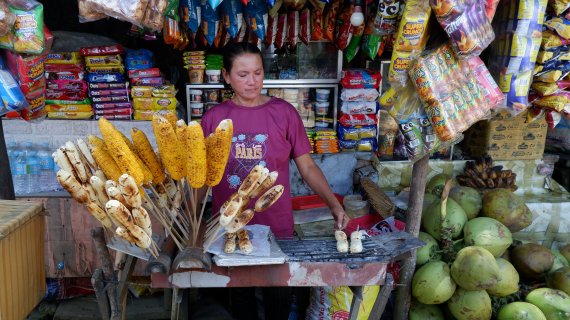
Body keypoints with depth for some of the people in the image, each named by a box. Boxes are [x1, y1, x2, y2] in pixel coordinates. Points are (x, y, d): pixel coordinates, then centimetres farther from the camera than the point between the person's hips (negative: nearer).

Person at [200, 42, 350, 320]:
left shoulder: (284, 113, -5)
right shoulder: (213, 118, -3)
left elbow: (307, 167, -3)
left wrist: (334, 205, -15)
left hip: (276, 227, -1)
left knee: (278, 295, 15)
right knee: (240, 293, 18)